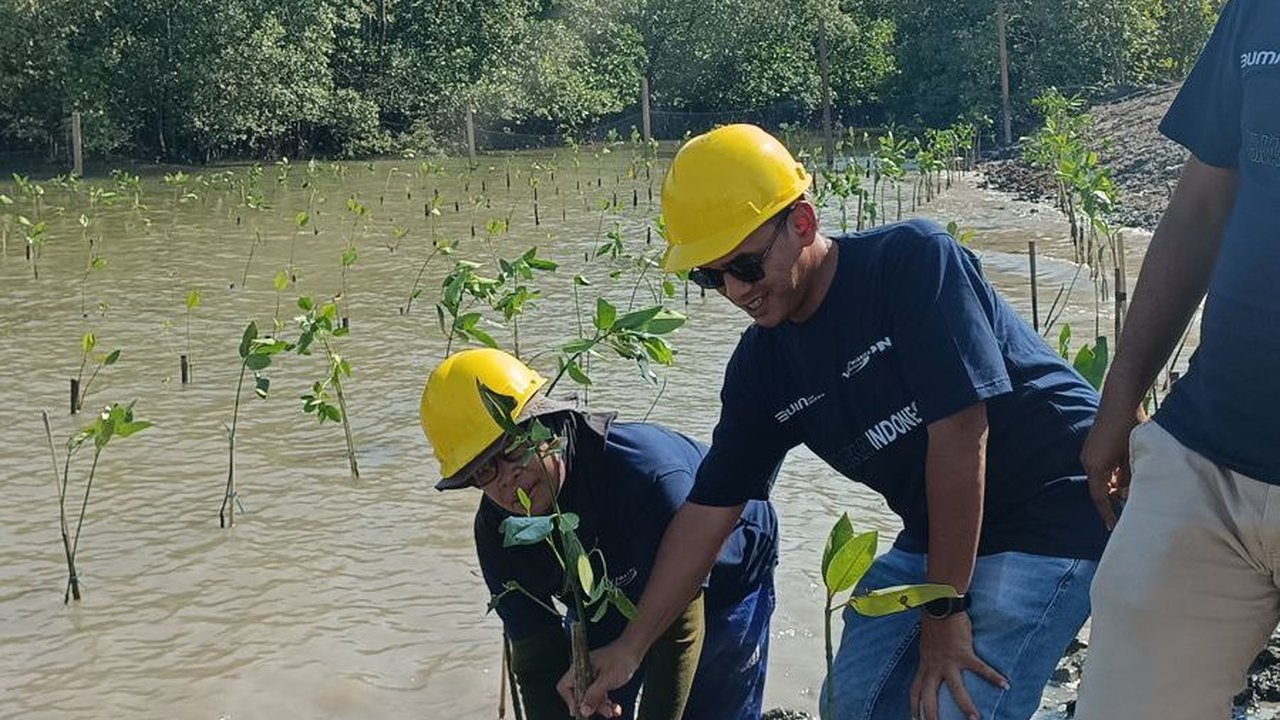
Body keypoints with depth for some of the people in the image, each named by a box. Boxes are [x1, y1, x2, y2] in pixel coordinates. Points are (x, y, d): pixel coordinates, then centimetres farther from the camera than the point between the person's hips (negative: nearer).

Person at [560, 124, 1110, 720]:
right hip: (936, 531, 7)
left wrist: (943, 610, -22)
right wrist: (631, 647, 6)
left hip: (1056, 507, -7)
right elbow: (709, 508, 7)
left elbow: (958, 432, -25)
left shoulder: (913, 259, -21)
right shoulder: (762, 364, -1)